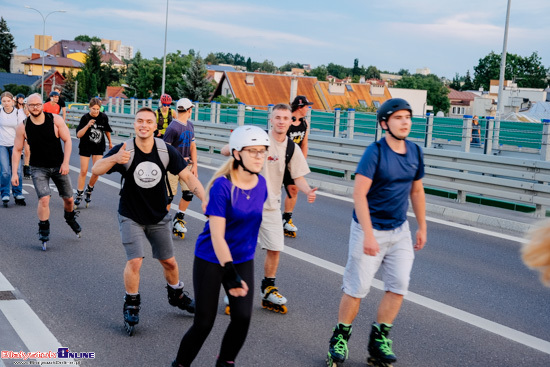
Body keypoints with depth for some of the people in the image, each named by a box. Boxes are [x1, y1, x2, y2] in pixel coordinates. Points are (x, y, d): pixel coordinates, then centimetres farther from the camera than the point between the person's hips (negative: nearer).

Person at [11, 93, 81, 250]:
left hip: (58, 166, 1)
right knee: (44, 199, -18)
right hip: (38, 168, -1)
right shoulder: (23, 127, -10)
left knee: (68, 198, 11)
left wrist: (65, 162, -13)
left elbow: (67, 140, -6)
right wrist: (14, 173, -7)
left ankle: (70, 218, 44)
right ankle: (44, 231, 0)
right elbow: (17, 150, -3)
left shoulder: (56, 120, -12)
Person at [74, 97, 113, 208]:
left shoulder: (103, 117, -6)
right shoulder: (85, 118, -13)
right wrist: (87, 125, -31)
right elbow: (79, 135, -19)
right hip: (85, 147, -2)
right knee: (83, 171, 0)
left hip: (98, 148, 2)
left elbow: (107, 130, 13)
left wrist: (110, 142, 23)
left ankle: (89, 189, 18)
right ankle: (79, 194, 12)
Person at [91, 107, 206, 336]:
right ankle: (131, 306, 9)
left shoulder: (166, 151, -12)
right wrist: (114, 159, -46)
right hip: (131, 216, -3)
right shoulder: (124, 150, -18)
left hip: (158, 217, 3)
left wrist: (204, 198, -27)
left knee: (168, 261, 12)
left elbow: (187, 176, -10)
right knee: (134, 261, -14)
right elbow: (96, 170, -25)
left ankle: (176, 295, 40)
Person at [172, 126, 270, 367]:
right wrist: (230, 274, -27)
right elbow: (216, 235, -23)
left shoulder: (261, 184, -3)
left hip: (243, 260, 5)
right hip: (211, 260, -5)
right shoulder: (222, 186, -22)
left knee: (242, 317, -5)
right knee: (204, 322, 0)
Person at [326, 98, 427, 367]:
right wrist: (368, 235, -26)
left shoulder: (415, 152, 4)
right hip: (371, 229, -6)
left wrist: (422, 227, 16)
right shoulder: (375, 152, -15)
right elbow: (359, 194, -20)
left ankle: (379, 340, 15)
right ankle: (340, 338, 18)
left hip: (400, 231, 6)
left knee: (398, 286, 1)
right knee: (357, 288, 0)